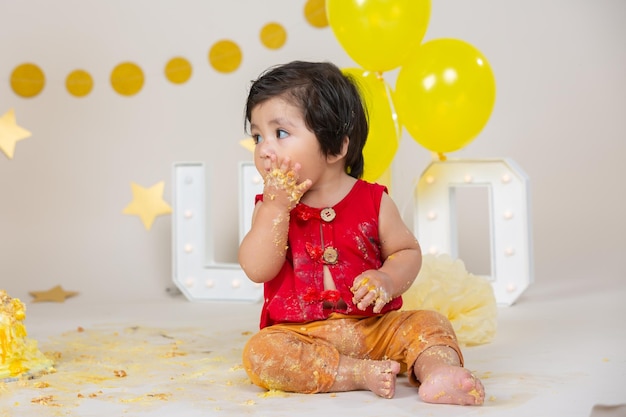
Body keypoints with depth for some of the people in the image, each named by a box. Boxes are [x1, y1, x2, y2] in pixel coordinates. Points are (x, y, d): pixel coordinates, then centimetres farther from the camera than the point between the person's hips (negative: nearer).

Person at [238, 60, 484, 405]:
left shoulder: (373, 201, 0)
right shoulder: (271, 207, 2)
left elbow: (408, 251, 9)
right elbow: (257, 269, -11)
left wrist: (388, 280, -13)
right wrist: (275, 206, -17)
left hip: (374, 327, 1)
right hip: (301, 337, -1)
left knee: (428, 323, -17)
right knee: (260, 352, -28)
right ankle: (361, 374, -29)